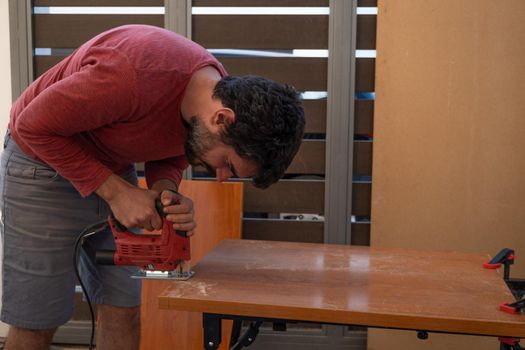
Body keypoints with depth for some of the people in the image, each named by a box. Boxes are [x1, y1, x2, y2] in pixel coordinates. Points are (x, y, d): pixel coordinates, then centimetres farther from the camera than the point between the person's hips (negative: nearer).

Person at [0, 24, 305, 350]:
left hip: (113, 170, 6)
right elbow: (35, 125, -24)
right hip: (43, 164, -6)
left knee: (124, 311, 5)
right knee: (38, 322, 0)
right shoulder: (131, 77, -37)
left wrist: (165, 189, -20)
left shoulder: (222, 92, -13)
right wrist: (115, 190, -25)